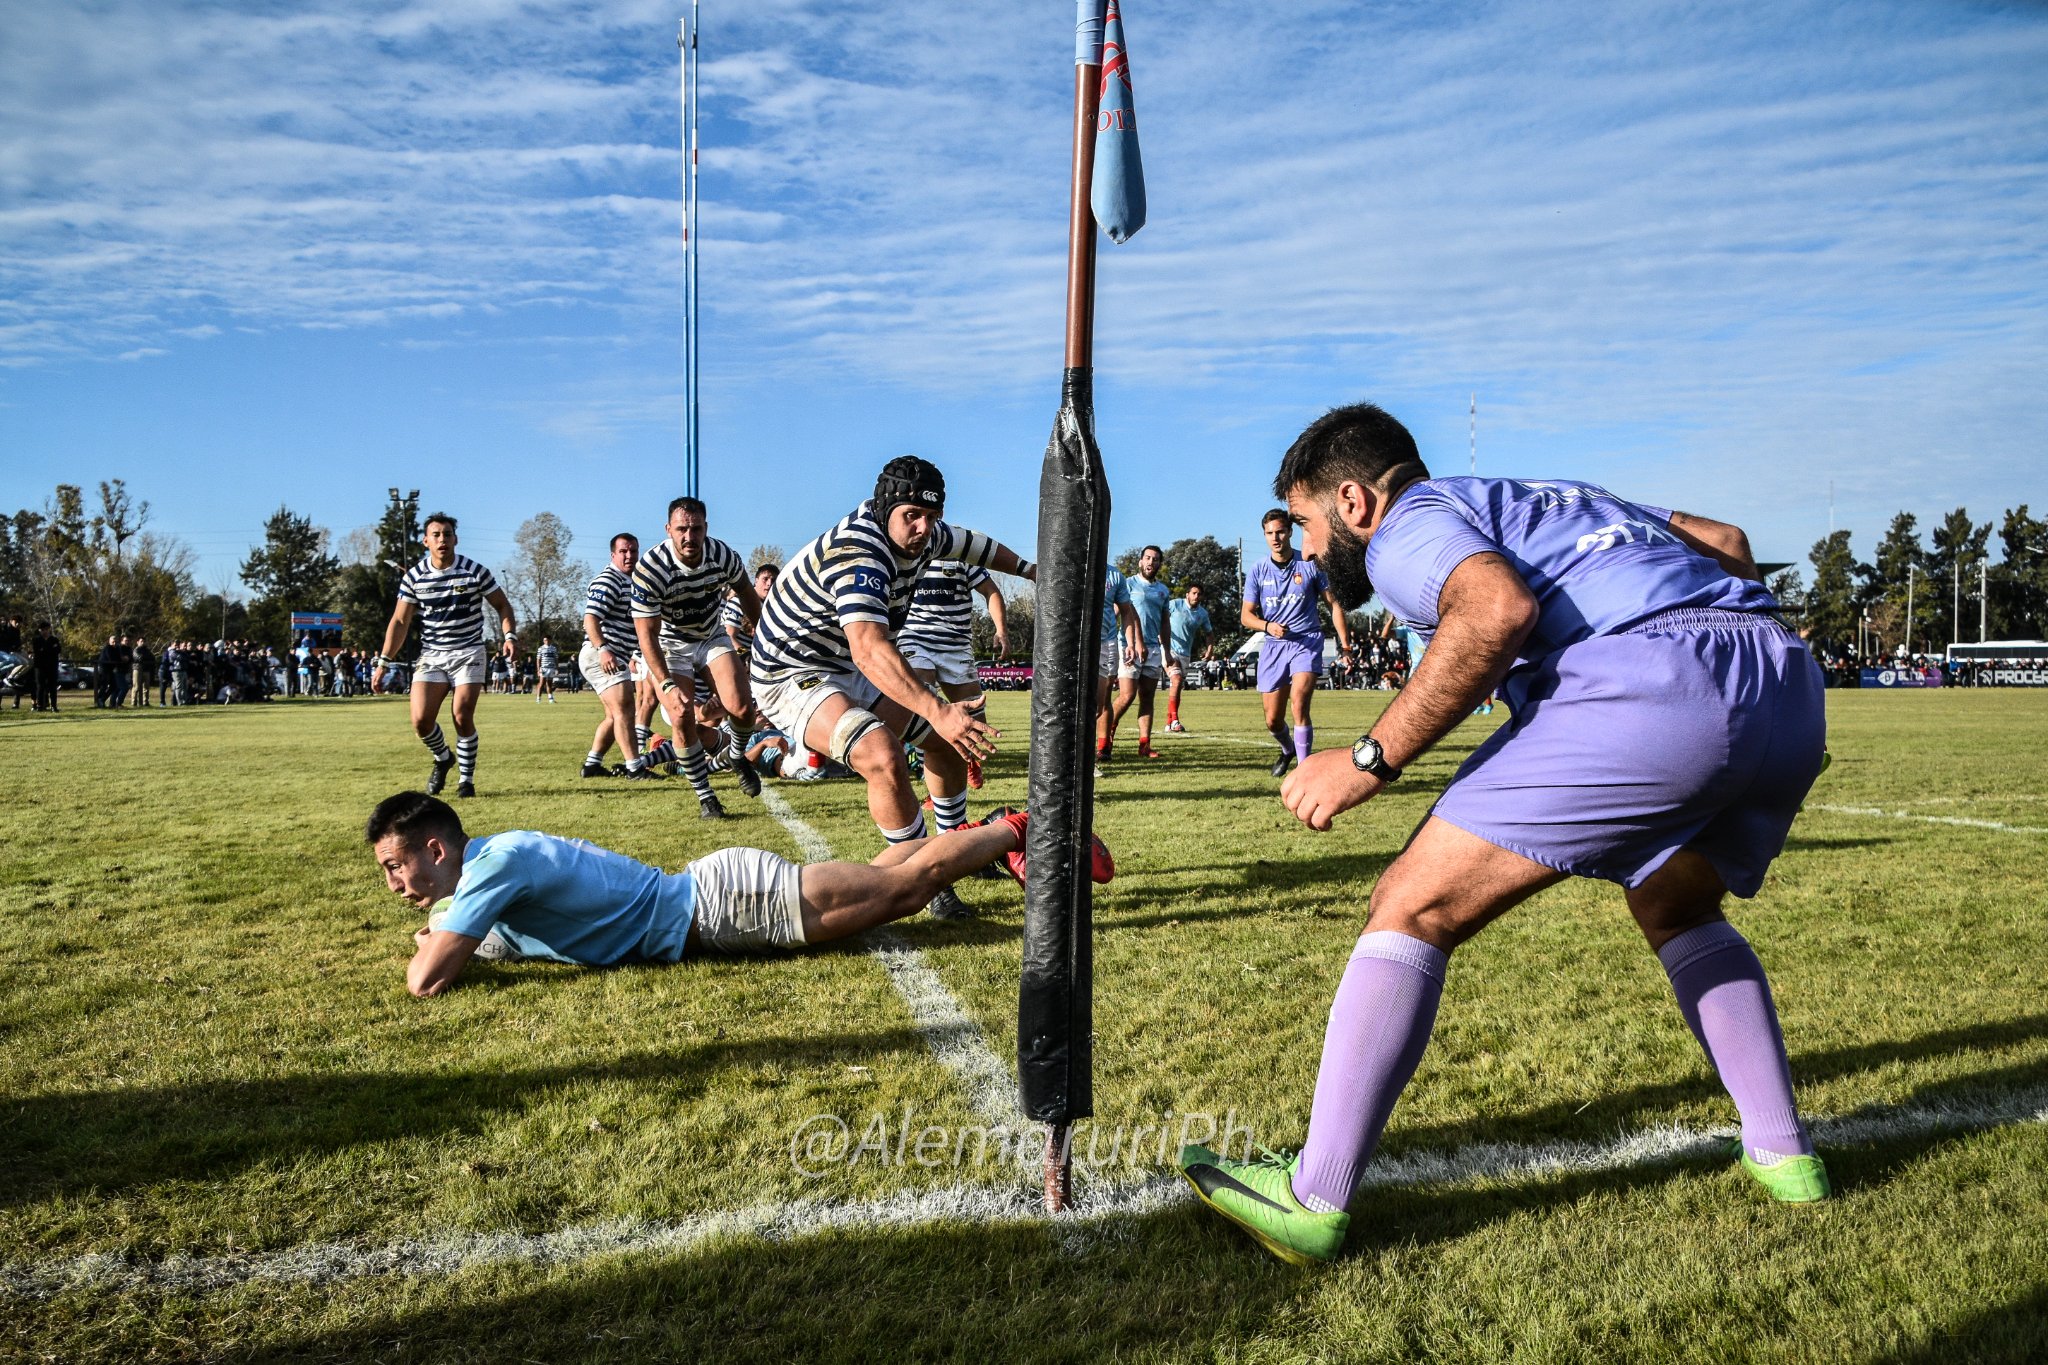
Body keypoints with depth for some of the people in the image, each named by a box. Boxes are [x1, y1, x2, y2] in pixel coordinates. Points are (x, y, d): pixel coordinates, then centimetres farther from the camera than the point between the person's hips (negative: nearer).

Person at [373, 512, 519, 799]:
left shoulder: (475, 571, -6)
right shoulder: (414, 577, -1)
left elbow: (502, 605, 4)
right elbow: (400, 622, 3)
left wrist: (510, 635, -14)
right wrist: (383, 662, -2)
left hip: (469, 654, -2)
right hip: (430, 655, 2)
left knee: (463, 716, -12)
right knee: (421, 720, -10)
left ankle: (467, 778, 6)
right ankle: (442, 759, 22)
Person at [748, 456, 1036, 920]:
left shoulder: (918, 533, -5)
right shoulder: (859, 552, -33)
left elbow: (971, 544, 19)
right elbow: (869, 649, -49)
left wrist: (1032, 569, 32)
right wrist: (938, 710, -58)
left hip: (849, 670, 10)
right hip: (791, 676, -10)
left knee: (946, 739, 15)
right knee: (883, 756, -33)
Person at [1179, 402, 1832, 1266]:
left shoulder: (1408, 526, 9)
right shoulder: (1553, 500, 34)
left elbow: (1499, 608, -14)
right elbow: (1724, 539, 34)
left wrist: (1372, 759, -11)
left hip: (1652, 683, -9)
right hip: (1792, 688, 9)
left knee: (1413, 909, -2)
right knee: (1675, 912, 34)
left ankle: (1312, 1199, -1)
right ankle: (1783, 1153, 34)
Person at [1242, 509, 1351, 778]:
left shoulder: (1310, 565, 1)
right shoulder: (1258, 571, 4)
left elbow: (1333, 603, 8)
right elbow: (1246, 615, 4)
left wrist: (1344, 640, 1)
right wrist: (1267, 626, -17)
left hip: (1307, 642, -2)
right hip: (1272, 646, 3)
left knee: (1299, 705, -24)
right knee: (1272, 721, 6)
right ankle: (1288, 750, 39)